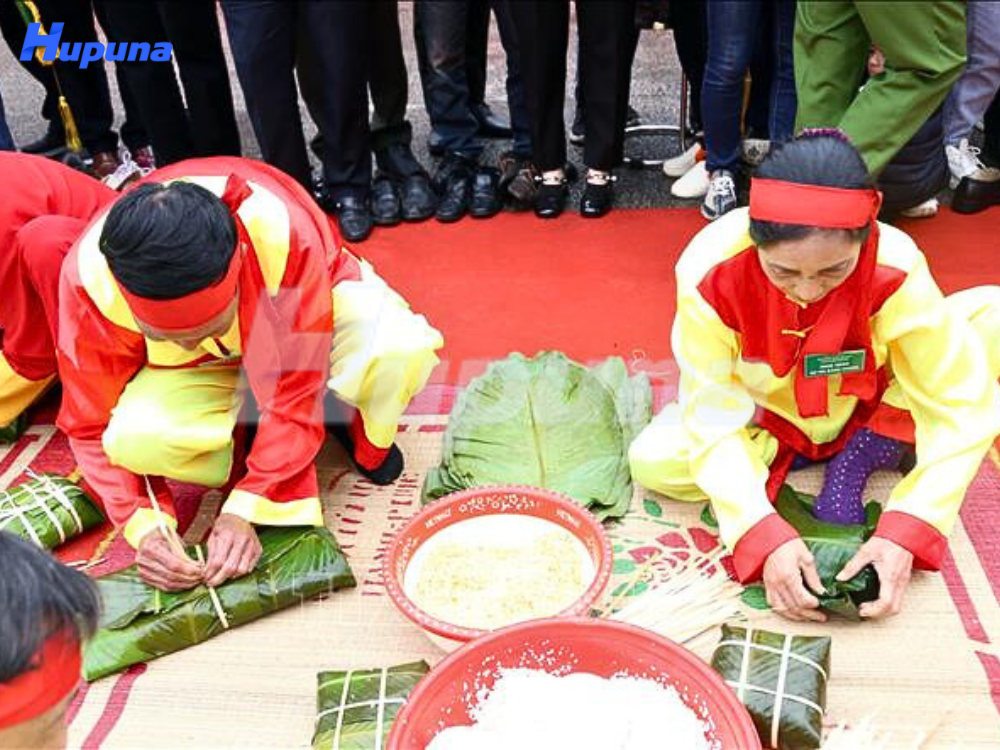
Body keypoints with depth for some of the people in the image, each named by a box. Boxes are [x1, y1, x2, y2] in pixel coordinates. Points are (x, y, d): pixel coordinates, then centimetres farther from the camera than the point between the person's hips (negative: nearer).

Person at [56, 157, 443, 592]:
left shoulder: (285, 232, -38)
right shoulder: (89, 275, -31)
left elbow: (298, 390, -29)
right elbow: (91, 424, -18)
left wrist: (244, 511, -33)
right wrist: (142, 524, -32)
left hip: (312, 312, -1)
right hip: (201, 372, 2)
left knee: (400, 347, -35)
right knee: (135, 437, -32)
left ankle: (362, 440, -1)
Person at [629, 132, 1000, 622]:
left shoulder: (897, 270, -32)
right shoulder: (710, 270, -33)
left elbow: (958, 404, -26)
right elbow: (714, 417, -29)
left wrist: (905, 532, -38)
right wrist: (764, 538, -40)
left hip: (869, 407, 1)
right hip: (765, 420, 0)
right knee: (652, 463, -27)